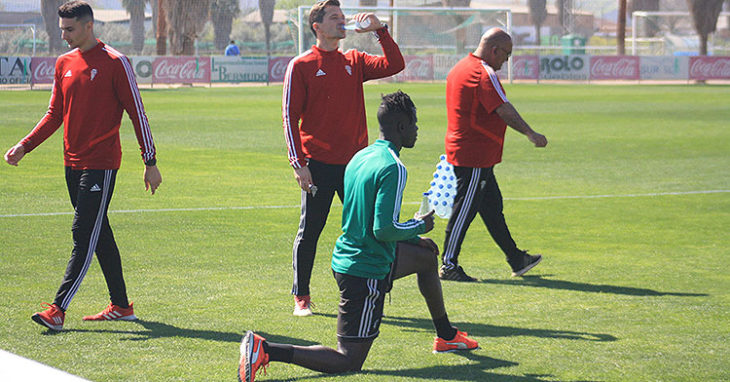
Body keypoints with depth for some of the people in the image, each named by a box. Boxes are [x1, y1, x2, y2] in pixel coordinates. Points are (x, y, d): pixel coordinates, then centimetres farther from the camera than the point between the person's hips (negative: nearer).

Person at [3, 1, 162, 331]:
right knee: (99, 235, 11)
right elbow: (55, 114, 17)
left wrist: (150, 162, -8)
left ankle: (58, 309, -15)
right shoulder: (64, 64, 11)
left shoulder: (115, 63, -8)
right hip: (73, 163, 7)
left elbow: (137, 113, -6)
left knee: (84, 233, -10)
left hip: (101, 164, -7)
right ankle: (121, 306, 19)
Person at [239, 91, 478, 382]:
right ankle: (265, 350, -13)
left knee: (427, 253, 30)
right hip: (366, 273, -10)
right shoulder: (393, 169, -21)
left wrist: (413, 237, 23)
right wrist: (418, 226, -7)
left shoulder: (361, 157, 7)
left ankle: (446, 336, 46)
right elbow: (384, 230, -27)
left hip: (347, 256, 10)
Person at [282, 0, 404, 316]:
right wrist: (298, 163, -11)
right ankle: (301, 297, 12)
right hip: (318, 165, -4)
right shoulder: (301, 66, -2)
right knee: (309, 231, 2)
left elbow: (394, 65, 4)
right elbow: (290, 117, -4)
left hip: (354, 162, 4)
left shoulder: (354, 62, 12)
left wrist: (380, 30, -4)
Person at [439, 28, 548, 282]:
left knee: (492, 206, 15)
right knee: (464, 210, -5)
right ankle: (449, 266, -1)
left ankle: (516, 260, 23)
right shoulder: (484, 74, -17)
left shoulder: (460, 68, 15)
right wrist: (530, 134, -22)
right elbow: (504, 110, -24)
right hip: (475, 157, -11)